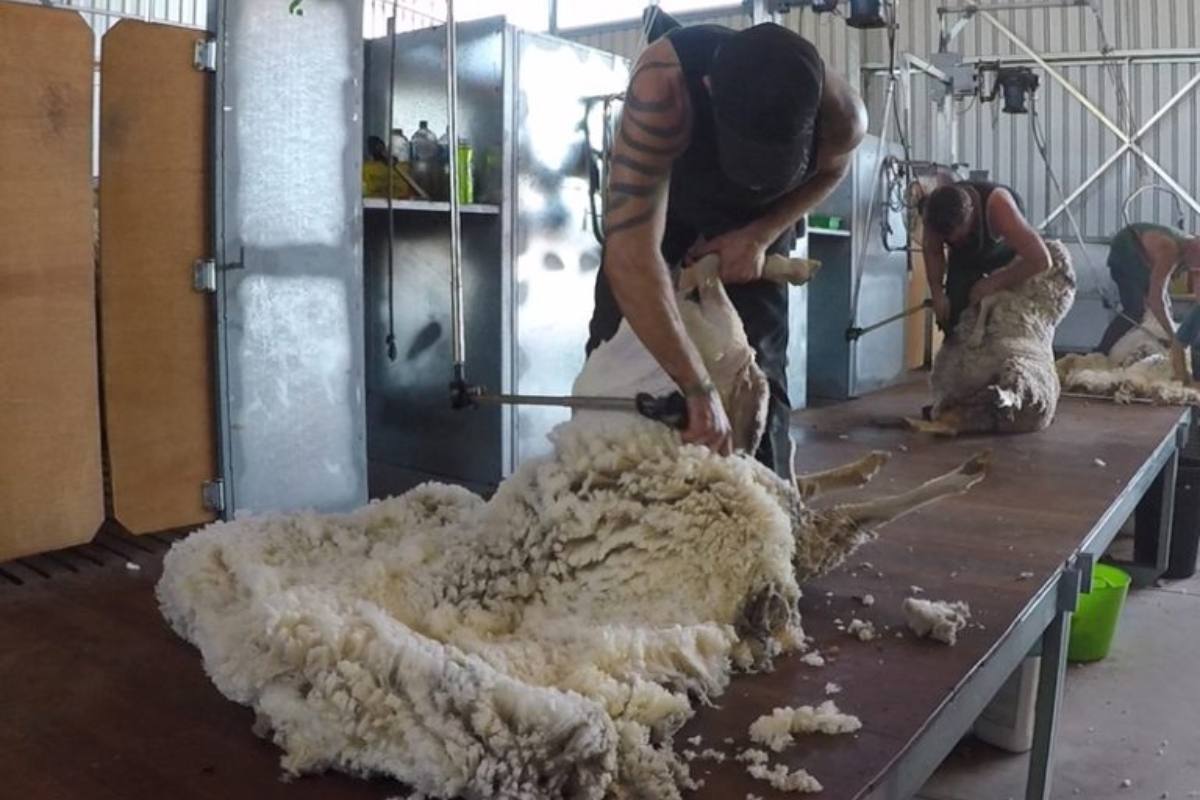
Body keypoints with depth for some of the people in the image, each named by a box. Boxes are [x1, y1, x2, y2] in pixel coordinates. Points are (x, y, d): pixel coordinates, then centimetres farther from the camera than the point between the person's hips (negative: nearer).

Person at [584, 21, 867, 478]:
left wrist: (760, 235, -20)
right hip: (653, 202, -1)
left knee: (757, 371, -8)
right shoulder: (664, 84, -44)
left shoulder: (840, 116, -32)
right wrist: (699, 389, -51)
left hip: (756, 222, 1)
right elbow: (629, 255, -50)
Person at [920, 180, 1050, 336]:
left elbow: (1041, 260, -45)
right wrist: (937, 293, -23)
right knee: (954, 320, -7)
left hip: (1006, 251, -2)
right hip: (964, 256, 3)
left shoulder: (997, 206, -46)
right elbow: (932, 251, -11)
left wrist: (992, 284, -37)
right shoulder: (933, 209, -34)